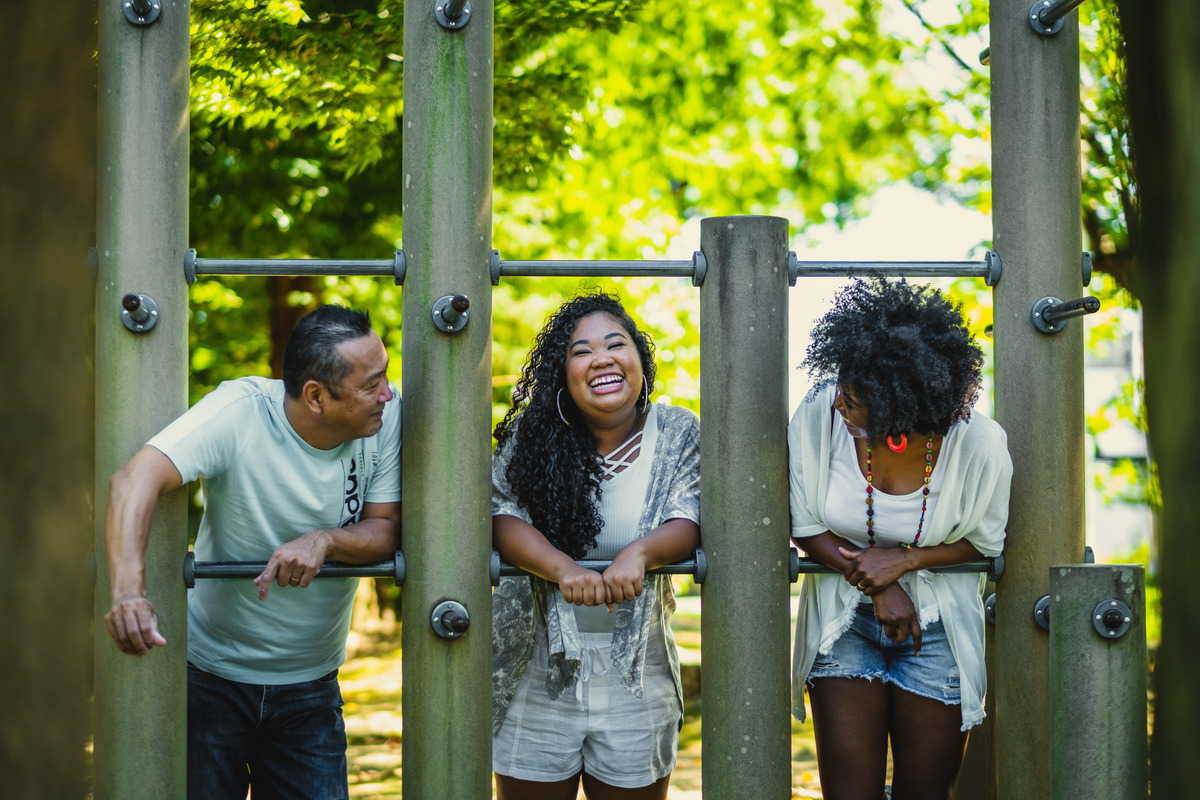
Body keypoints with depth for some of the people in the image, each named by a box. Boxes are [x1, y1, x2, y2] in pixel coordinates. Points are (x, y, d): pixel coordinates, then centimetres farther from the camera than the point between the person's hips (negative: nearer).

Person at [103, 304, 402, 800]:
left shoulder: (387, 416, -12)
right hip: (211, 678, -3)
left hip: (310, 686, 3)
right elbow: (135, 480, -34)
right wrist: (128, 589, -50)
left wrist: (326, 541, -30)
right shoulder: (239, 412, -23)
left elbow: (387, 531, -7)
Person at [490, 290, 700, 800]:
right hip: (538, 670, 0)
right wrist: (564, 569, -30)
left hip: (636, 675, 0)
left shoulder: (678, 435, -1)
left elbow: (689, 522, -11)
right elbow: (503, 517, -13)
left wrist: (638, 553, -31)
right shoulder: (531, 438, -3)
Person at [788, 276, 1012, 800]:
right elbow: (806, 527, -7)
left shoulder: (979, 444, -22)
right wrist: (874, 583, -18)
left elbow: (984, 540, -5)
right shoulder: (819, 415, -20)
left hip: (937, 627, 0)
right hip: (844, 617, 1)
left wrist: (903, 560, -20)